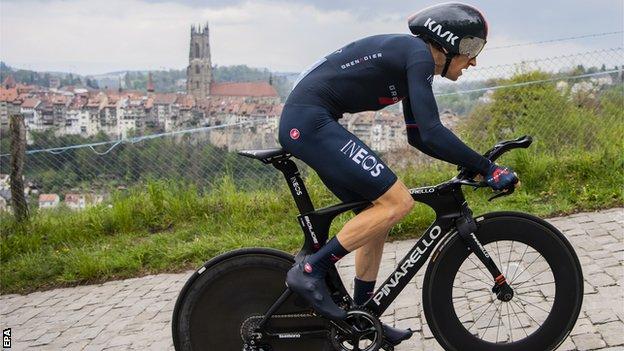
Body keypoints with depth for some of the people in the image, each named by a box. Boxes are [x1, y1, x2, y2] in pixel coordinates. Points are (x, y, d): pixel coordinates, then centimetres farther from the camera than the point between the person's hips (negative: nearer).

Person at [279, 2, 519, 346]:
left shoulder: (411, 60, 18)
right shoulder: (419, 55, -11)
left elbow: (418, 136, 24)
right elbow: (431, 133, -21)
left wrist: (469, 162, 17)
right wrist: (487, 169, -14)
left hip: (303, 123, 10)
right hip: (309, 120, -10)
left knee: (380, 210, 13)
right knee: (398, 201, -14)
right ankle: (309, 271, -9)